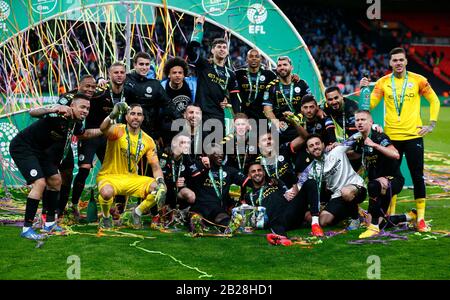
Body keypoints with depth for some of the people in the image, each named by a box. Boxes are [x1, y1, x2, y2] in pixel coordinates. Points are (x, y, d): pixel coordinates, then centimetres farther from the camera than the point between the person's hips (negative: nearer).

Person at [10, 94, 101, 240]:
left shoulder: (76, 123, -1)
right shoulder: (58, 115, -28)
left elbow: (84, 133, 22)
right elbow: (33, 113, -44)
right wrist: (52, 109, -62)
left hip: (40, 150, 10)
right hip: (22, 147, -10)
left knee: (55, 180, 14)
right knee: (39, 183, -20)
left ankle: (50, 223, 26)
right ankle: (27, 228, -11)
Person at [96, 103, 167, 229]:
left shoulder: (148, 141, 3)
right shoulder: (118, 131, -10)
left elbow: (155, 166, 1)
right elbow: (104, 129, -34)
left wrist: (161, 183, -18)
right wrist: (112, 115, -54)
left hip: (132, 178, 4)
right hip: (109, 176, -4)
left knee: (159, 188, -18)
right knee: (107, 192, -38)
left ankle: (137, 213, 10)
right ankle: (106, 217, -1)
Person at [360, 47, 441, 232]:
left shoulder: (418, 80, 1)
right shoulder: (383, 82, 4)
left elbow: (434, 100, 8)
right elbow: (370, 105, -1)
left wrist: (432, 124, 2)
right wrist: (364, 90, -15)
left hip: (413, 135, -1)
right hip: (391, 137, 1)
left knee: (417, 176, 0)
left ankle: (421, 218, 7)